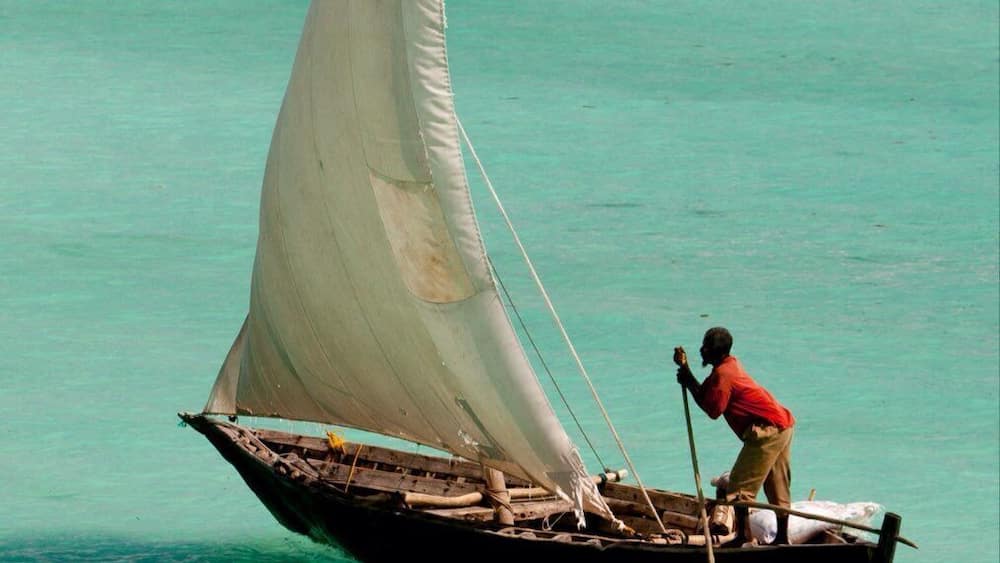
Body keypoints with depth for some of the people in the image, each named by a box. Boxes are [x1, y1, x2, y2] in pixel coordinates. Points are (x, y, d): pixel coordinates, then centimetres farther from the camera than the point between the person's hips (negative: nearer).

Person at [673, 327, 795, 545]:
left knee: (739, 487, -6)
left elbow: (713, 410, -13)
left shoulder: (722, 373, -15)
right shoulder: (731, 364, 15)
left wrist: (689, 383, -7)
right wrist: (686, 370, 8)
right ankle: (782, 538, 22)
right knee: (778, 488, 16)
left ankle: (744, 537, -7)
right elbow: (706, 395, 14)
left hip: (767, 430, -10)